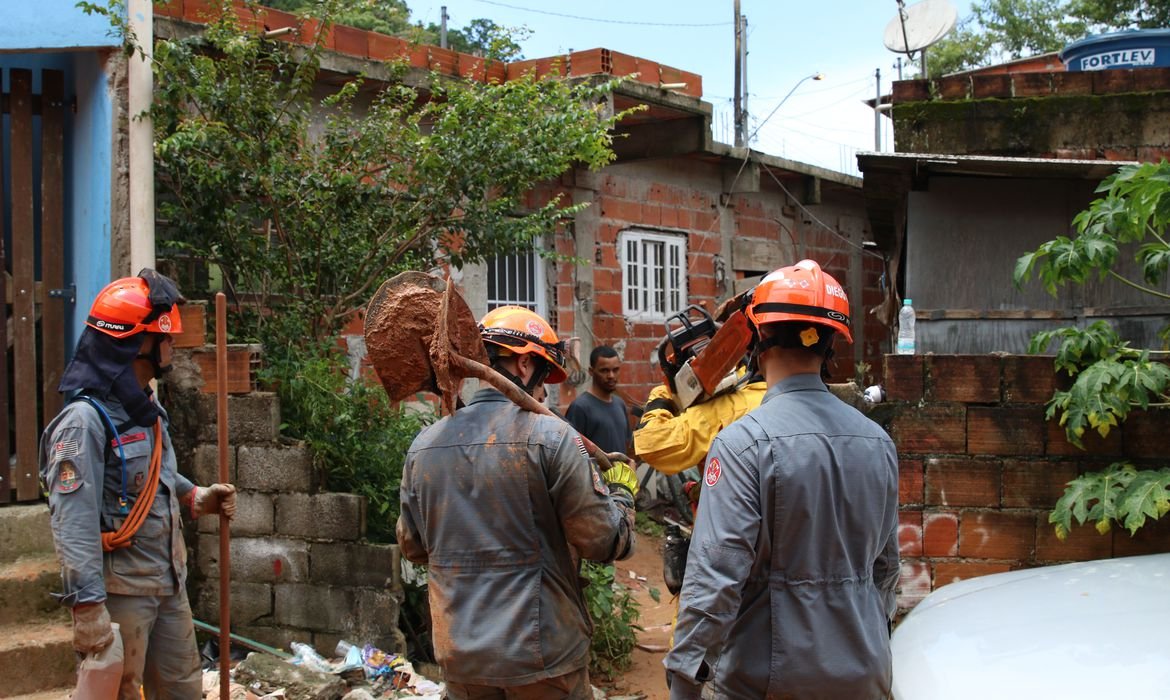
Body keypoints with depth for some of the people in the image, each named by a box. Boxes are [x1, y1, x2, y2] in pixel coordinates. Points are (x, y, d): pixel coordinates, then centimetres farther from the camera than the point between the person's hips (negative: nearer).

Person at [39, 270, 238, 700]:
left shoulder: (149, 411, 10)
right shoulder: (85, 421, -19)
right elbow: (73, 524, -24)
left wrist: (197, 499, 4)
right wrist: (88, 607, -27)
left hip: (169, 584, 9)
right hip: (121, 593, -8)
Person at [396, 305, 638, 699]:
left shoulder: (423, 445, 0)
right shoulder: (550, 436, -14)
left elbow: (412, 548, 12)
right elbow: (606, 543, -10)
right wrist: (622, 491, 9)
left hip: (459, 658, 4)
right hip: (541, 655, -4)